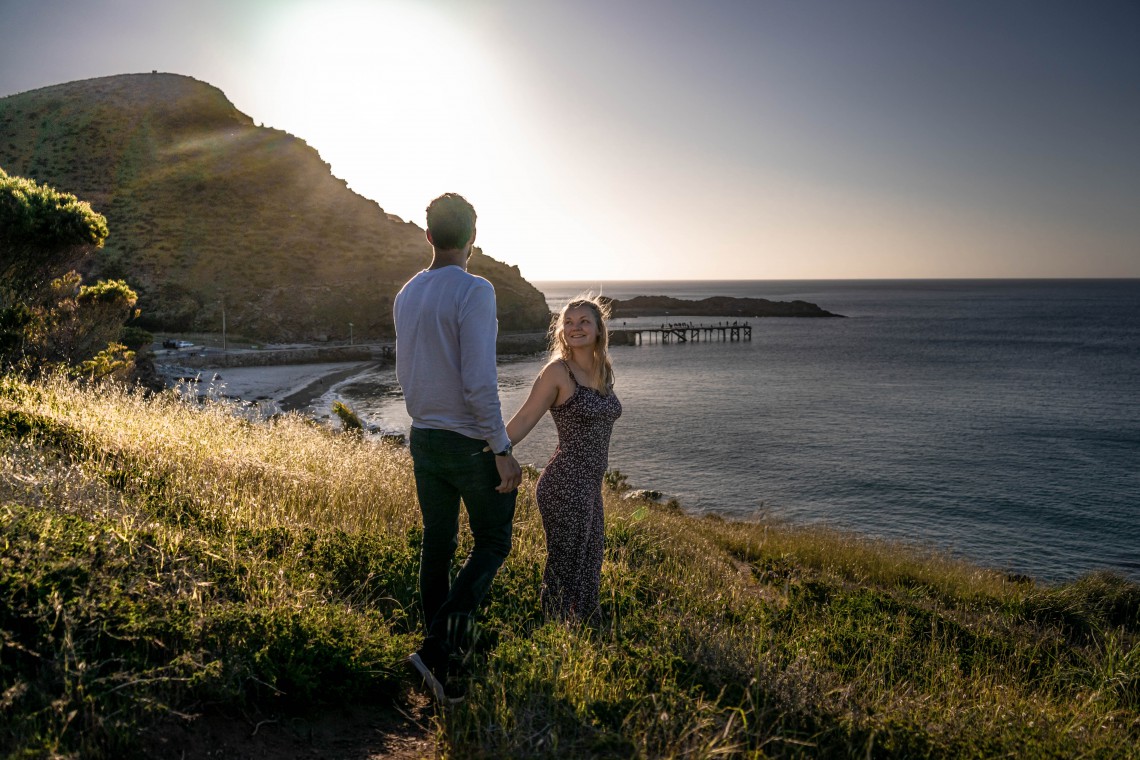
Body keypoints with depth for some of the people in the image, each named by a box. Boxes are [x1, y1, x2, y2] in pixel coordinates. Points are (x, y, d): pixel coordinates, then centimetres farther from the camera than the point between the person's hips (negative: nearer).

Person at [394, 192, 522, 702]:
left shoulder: (406, 295, 7)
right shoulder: (475, 291, -19)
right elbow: (480, 382, -25)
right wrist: (503, 449, -18)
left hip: (425, 439, 7)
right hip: (474, 444, -7)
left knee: (437, 546, 15)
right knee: (492, 544, 9)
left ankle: (446, 647, 28)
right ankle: (435, 648, -1)